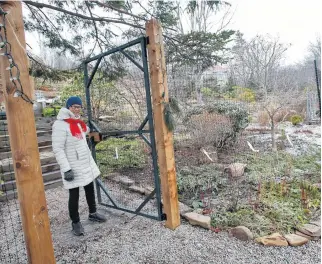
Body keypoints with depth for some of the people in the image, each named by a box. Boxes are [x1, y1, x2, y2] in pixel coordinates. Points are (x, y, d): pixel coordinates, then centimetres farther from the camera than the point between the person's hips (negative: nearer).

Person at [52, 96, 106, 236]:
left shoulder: (78, 122, 8)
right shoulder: (60, 125, -18)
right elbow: (57, 149, -20)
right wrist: (66, 169, -23)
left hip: (87, 163, 8)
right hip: (73, 167, -8)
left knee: (90, 189, 19)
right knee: (74, 195, 6)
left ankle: (92, 213, 39)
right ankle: (75, 222, 25)